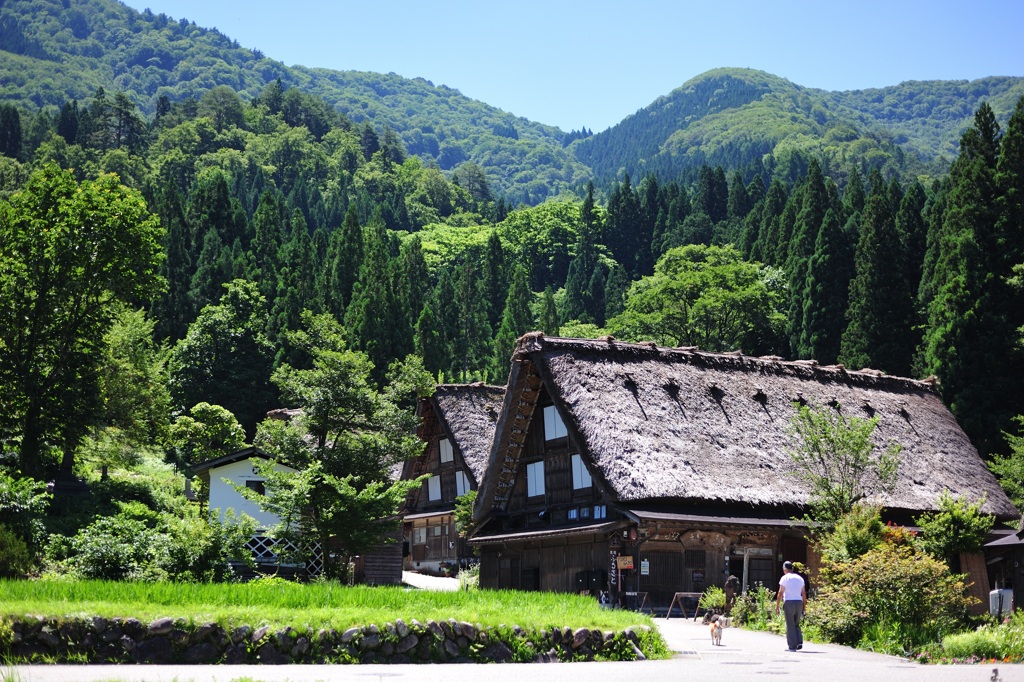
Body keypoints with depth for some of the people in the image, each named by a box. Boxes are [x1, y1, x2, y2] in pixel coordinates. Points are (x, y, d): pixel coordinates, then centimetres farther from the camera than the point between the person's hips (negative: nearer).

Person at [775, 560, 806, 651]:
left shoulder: (785, 578, -1)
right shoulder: (800, 578, 14)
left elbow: (780, 593, -6)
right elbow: (804, 594, 12)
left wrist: (777, 606, -3)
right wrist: (804, 606, 16)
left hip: (789, 603, -4)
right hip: (799, 602, 4)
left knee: (790, 625, 0)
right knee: (796, 624, 16)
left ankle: (793, 646, -2)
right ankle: (800, 642, -2)